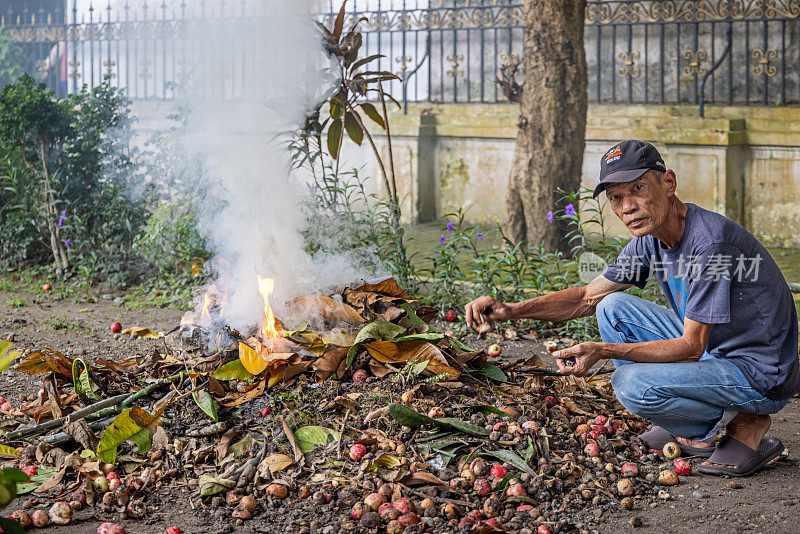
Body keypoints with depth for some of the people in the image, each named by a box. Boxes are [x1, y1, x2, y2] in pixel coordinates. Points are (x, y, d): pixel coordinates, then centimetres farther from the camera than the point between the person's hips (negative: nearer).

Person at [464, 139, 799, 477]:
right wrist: (511, 310, -5)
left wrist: (603, 350, -30)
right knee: (613, 308, 6)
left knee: (631, 383, -25)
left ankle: (743, 426, -3)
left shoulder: (709, 241, -26)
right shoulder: (652, 239, 1)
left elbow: (691, 347, -24)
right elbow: (587, 297, 9)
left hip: (761, 376, -9)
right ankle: (690, 435, 8)